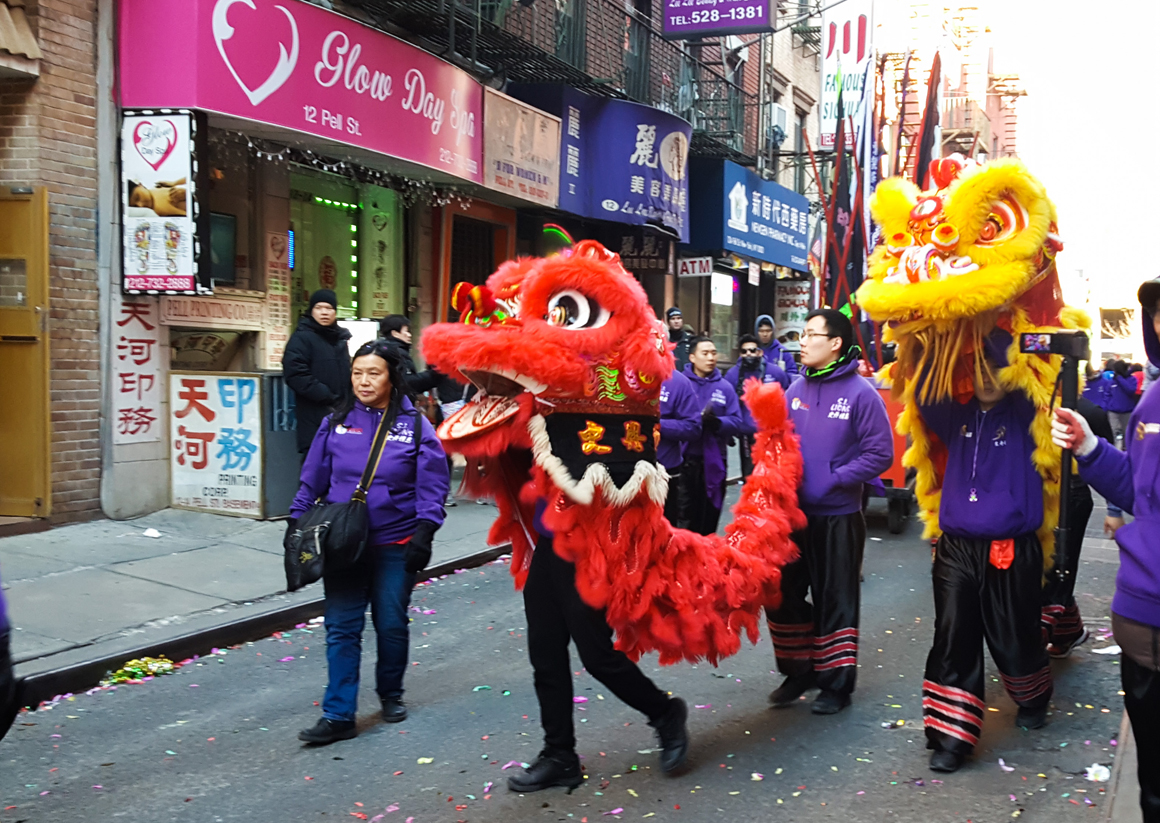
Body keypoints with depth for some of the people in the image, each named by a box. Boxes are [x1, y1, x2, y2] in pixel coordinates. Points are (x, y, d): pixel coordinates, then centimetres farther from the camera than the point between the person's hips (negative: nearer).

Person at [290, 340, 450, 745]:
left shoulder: (414, 424, -4)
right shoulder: (336, 423, 3)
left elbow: (432, 485, -5)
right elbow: (313, 480, 10)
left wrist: (424, 533, -13)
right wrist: (296, 522, 8)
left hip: (395, 544, -1)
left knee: (391, 624, 11)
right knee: (342, 627, -1)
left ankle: (391, 694, 33)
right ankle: (338, 715, 4)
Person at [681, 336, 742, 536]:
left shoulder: (725, 387, 6)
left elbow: (736, 421, -1)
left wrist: (716, 422, -20)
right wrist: (698, 420, -21)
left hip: (713, 462, 3)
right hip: (684, 459, -3)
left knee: (709, 519, 12)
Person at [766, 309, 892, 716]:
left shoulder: (860, 393, -11)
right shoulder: (796, 388, 5)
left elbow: (879, 453, -14)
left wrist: (831, 481, -18)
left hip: (837, 516, -5)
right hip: (792, 512, 5)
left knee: (835, 600, 6)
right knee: (782, 593, 12)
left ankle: (836, 682, 21)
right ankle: (798, 670, 30)